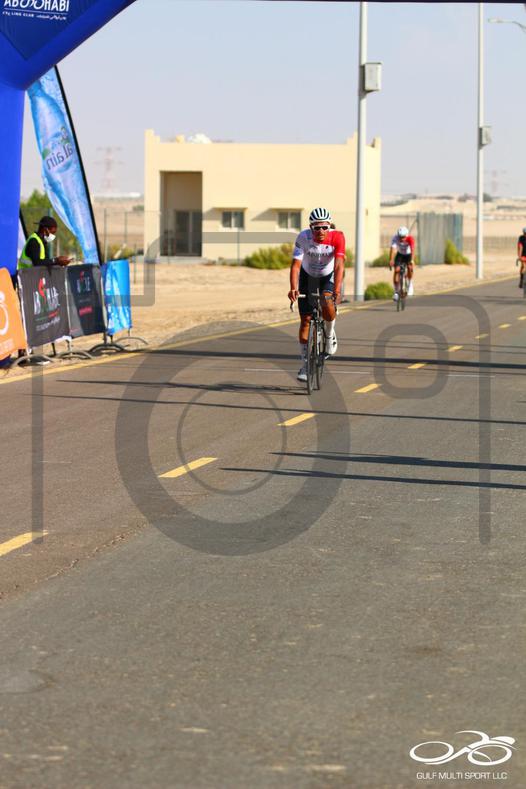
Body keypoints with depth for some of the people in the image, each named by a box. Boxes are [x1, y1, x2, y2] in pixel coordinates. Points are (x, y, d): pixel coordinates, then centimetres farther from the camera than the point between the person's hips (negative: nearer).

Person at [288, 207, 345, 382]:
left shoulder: (337, 237, -28)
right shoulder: (303, 237, -26)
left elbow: (339, 265, -35)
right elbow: (296, 264, -30)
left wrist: (337, 290, -46)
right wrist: (293, 289, -43)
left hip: (328, 276, -1)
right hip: (308, 276, 1)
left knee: (327, 305, -31)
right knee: (305, 320, -2)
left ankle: (330, 334, 0)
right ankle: (305, 365, 9)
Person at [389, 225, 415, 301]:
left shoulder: (410, 238, -31)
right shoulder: (395, 238, -28)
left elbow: (412, 249, -43)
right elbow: (393, 249, -38)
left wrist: (412, 260, -58)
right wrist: (391, 261, -51)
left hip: (408, 254, -1)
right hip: (400, 254, 1)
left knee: (409, 267, -27)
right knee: (397, 270, -17)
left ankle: (410, 284, 0)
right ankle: (396, 292, -9)